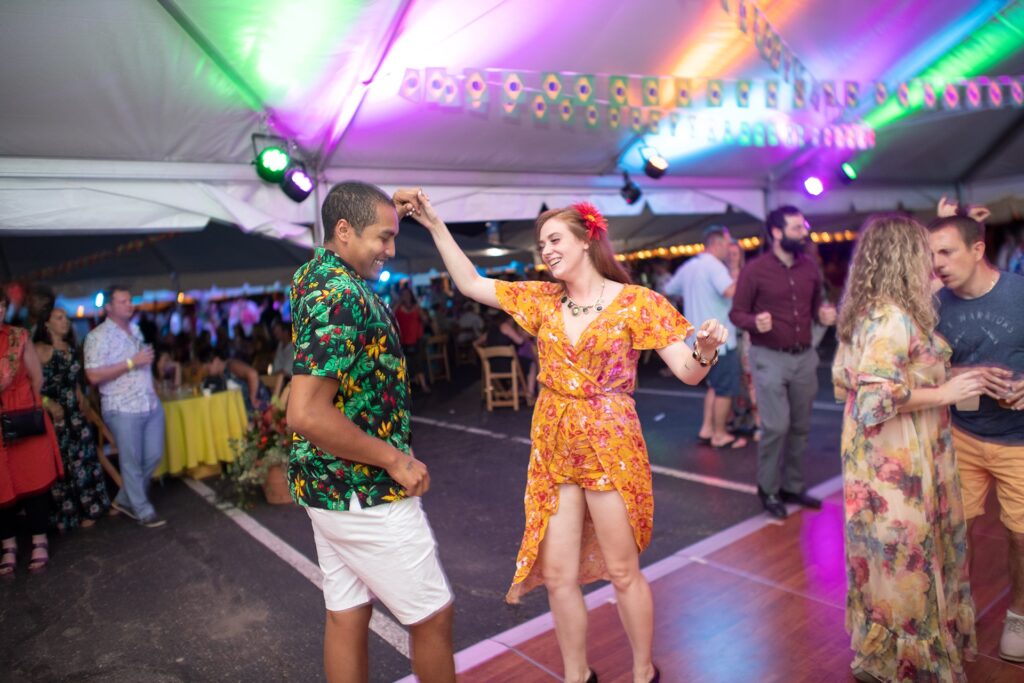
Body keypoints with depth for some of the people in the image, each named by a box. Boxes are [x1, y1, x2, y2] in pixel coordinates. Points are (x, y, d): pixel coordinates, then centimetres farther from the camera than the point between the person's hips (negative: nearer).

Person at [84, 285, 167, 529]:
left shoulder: (137, 330, 13)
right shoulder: (98, 336, -8)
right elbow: (94, 376, -16)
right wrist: (131, 363, -18)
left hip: (151, 405, 7)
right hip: (123, 409, -7)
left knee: (153, 457, 10)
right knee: (132, 462, 4)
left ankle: (125, 499, 29)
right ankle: (144, 510, 16)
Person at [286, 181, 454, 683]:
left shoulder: (318, 274, 7)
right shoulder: (340, 296, -23)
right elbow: (306, 415, -30)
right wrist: (395, 460, -20)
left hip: (328, 487, 9)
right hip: (364, 492, -9)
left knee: (347, 614, 19)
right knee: (433, 615, 8)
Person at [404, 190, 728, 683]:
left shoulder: (637, 302, -8)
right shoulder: (543, 298, 4)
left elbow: (688, 373, -9)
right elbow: (471, 285, 6)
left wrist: (707, 349, -31)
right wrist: (434, 225, 2)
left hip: (610, 446, -4)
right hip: (552, 448, 4)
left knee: (622, 571, 10)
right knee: (557, 574, 11)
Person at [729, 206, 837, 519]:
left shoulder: (810, 267, 6)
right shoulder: (754, 269, -9)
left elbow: (816, 304, 17)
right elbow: (736, 312, -7)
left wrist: (824, 314, -5)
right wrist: (755, 322, -27)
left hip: (805, 356, 6)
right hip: (769, 357, -5)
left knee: (800, 426, 12)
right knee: (776, 426, -8)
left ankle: (792, 486, 27)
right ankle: (768, 489, 11)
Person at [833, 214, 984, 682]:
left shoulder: (862, 311, 8)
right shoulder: (894, 316, -21)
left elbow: (844, 381, 15)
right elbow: (878, 396, -28)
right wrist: (943, 393, -16)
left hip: (875, 456, 9)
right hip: (900, 464, -9)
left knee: (886, 555, 21)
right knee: (907, 559, 6)